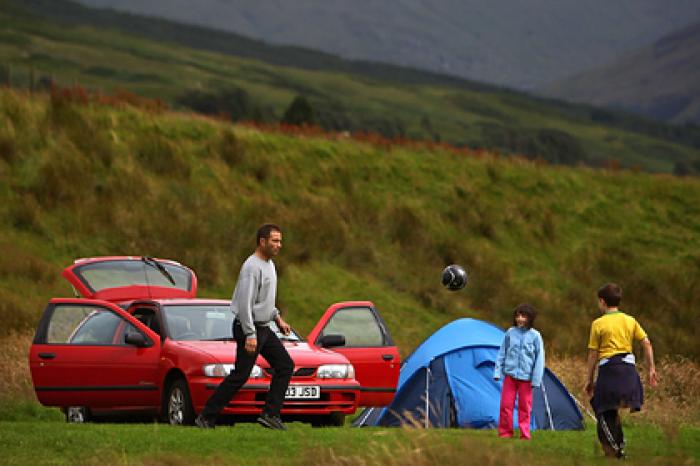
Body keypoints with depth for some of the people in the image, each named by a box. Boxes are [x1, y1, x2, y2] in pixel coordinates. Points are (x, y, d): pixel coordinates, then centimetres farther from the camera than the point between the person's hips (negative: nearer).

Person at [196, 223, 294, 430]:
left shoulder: (269, 264, 14)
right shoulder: (252, 267, -18)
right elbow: (245, 303, -23)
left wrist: (277, 318, 20)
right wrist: (250, 335, -26)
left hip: (264, 328, 10)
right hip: (250, 328, -10)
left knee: (285, 365, 6)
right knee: (240, 375, -9)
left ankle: (270, 414, 4)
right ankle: (206, 417, -5)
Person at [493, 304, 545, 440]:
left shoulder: (535, 336, -3)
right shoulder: (510, 333, 2)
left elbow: (539, 358, -1)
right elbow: (502, 353, 10)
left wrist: (536, 379, -4)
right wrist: (497, 372, 5)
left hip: (526, 377, -2)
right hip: (510, 374, 2)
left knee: (525, 406, 3)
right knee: (506, 404, -1)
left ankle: (525, 434, 11)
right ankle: (505, 432, 9)